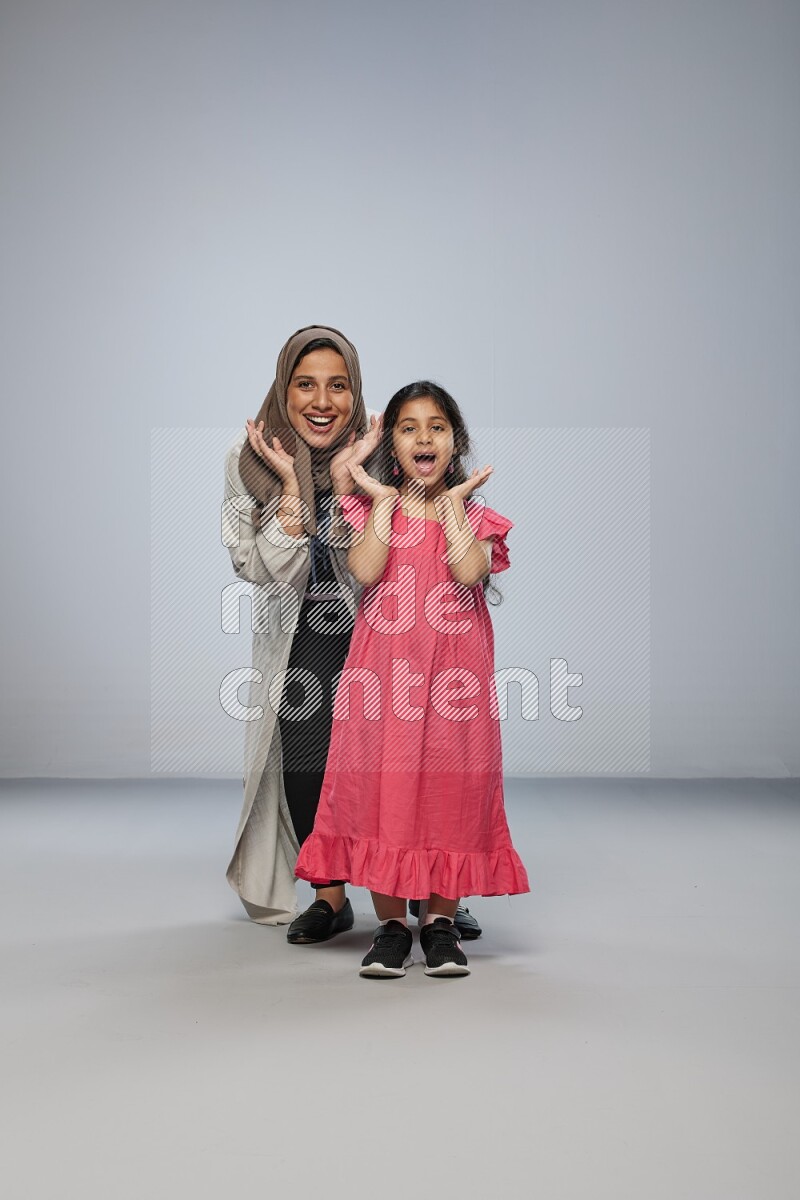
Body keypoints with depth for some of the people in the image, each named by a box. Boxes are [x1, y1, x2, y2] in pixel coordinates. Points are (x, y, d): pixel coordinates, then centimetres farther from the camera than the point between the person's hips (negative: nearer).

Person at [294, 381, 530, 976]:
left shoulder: (474, 515, 10)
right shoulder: (373, 509, 10)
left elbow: (470, 570, -13)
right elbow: (365, 570, -11)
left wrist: (453, 501, -4)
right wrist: (385, 500, -5)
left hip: (454, 672, 0)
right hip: (384, 669, 0)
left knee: (450, 787, 2)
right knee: (382, 789, -1)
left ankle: (442, 922, 17)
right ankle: (391, 924, 12)